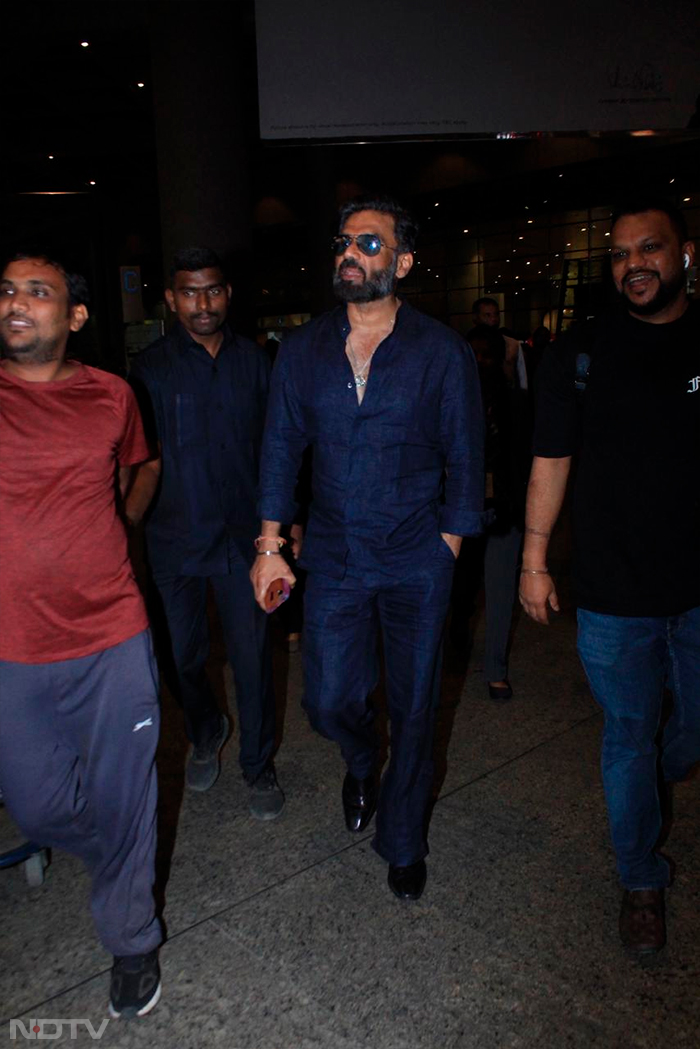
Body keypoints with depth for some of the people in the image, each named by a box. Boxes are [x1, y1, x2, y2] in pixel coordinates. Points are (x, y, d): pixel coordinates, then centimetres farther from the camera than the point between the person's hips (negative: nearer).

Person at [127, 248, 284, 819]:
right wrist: (124, 524, -15)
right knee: (185, 656, 14)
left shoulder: (255, 361, 3)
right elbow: (148, 459, -2)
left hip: (243, 535, 0)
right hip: (176, 539, 0)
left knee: (252, 655, 4)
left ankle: (258, 764, 26)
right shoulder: (152, 366, -1)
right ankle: (206, 736, 43)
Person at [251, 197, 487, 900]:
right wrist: (269, 547, 2)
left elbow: (464, 459, -1)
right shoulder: (303, 350, 3)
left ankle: (403, 845, 35)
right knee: (330, 703, 7)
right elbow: (281, 448, 5)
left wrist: (446, 551, -4)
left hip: (417, 565, -2)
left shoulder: (441, 352, -5)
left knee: (412, 709, 10)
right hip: (333, 559, 2)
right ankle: (362, 766, 47)